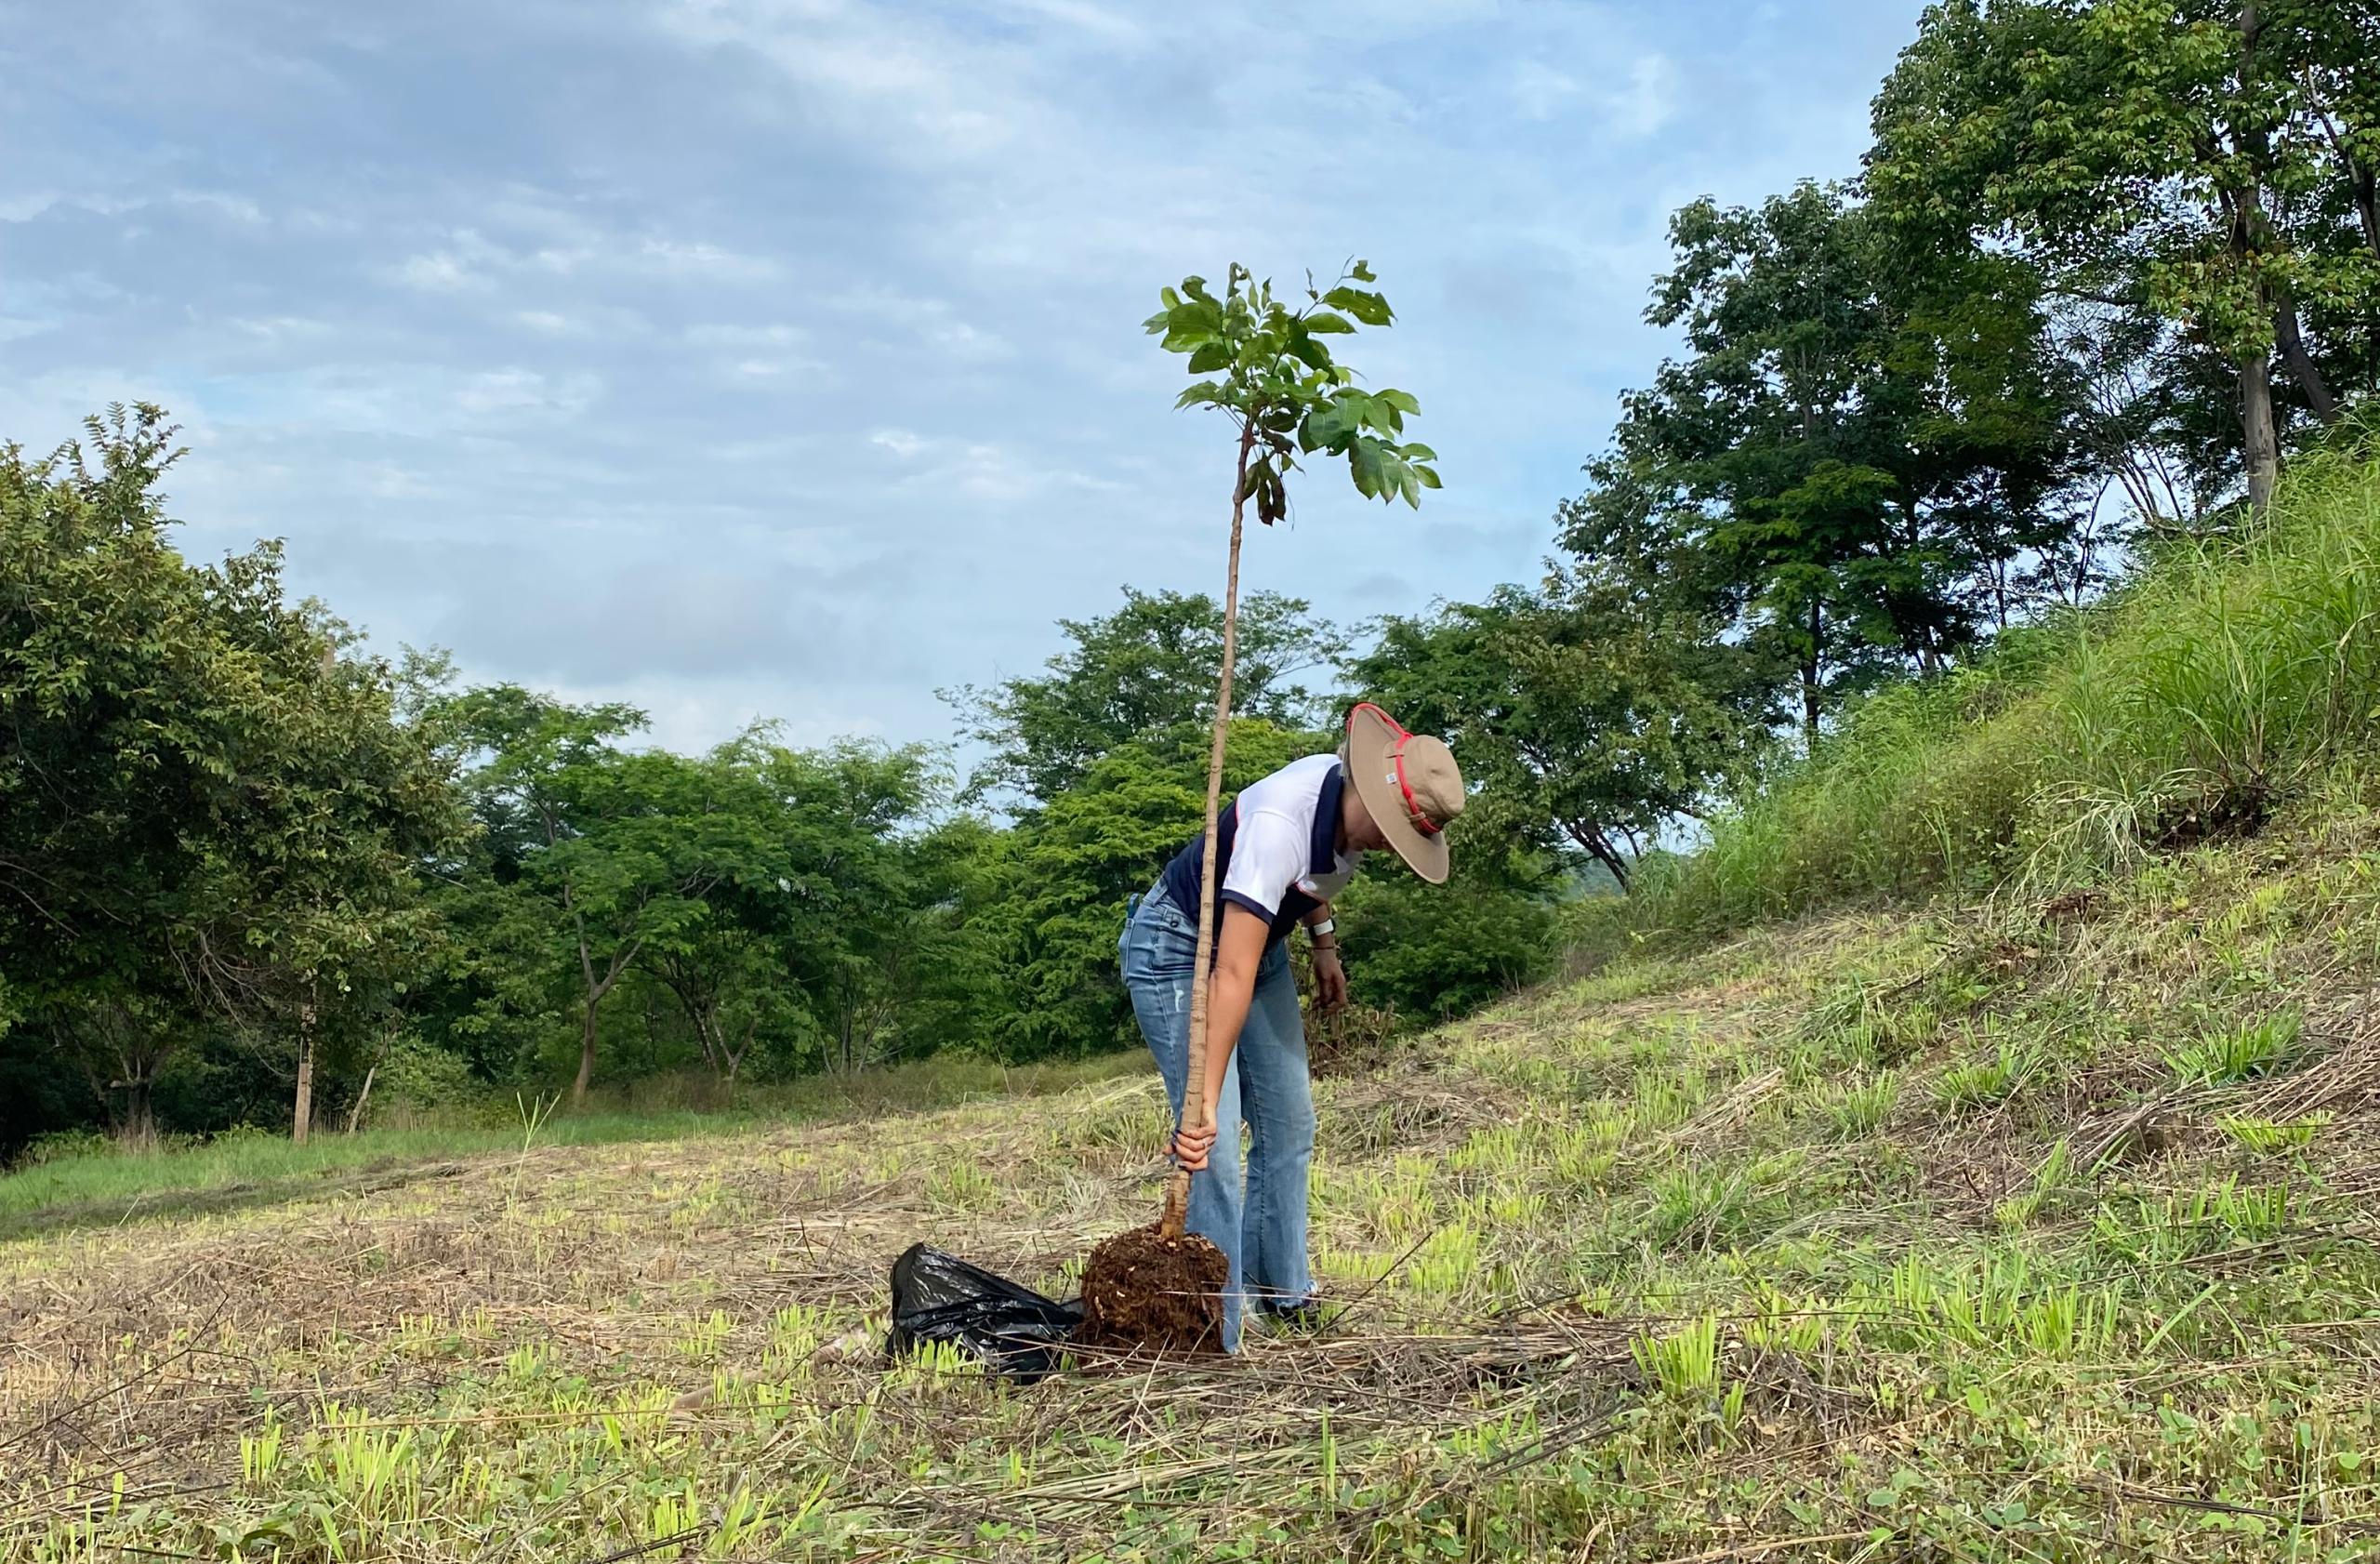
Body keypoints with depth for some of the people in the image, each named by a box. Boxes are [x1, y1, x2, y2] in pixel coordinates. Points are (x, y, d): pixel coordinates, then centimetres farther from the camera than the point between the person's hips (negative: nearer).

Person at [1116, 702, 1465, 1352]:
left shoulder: (1351, 797, -12)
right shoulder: (1277, 825, -38)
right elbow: (1232, 977, -42)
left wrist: (1324, 943, 11)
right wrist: (1204, 1100, -43)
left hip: (1260, 942, 9)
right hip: (1177, 952, -9)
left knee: (1289, 1127, 11)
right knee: (1214, 1144, -15)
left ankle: (1281, 1293, 24)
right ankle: (1213, 1341, -9)